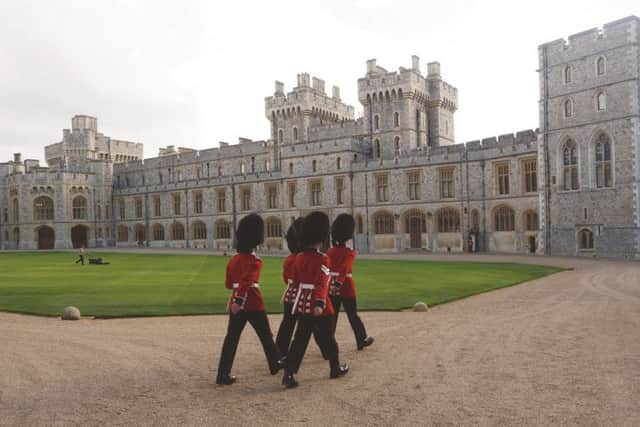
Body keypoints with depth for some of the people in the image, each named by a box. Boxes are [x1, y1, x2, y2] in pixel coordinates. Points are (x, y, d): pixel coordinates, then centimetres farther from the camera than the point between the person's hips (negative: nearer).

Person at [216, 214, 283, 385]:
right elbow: (247, 283, -27)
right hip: (253, 304, -6)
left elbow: (229, 284, 15)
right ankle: (275, 364, 30)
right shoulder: (255, 261, -14)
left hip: (235, 303, 6)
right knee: (265, 335, 13)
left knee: (231, 338, 4)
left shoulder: (233, 260, 8)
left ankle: (223, 374, 0)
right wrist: (239, 301, -31)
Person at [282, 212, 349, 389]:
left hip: (303, 303, 6)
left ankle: (288, 374, -2)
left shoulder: (299, 257, 5)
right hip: (318, 305, -6)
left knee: (300, 339, 7)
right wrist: (319, 304, -34)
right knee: (327, 337, 12)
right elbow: (321, 283, -27)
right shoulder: (322, 259, -15)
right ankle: (336, 368, 30)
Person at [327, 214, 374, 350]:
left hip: (332, 289, 5)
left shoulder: (330, 252, 4)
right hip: (346, 289, -5)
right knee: (353, 315, 9)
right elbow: (344, 270, -26)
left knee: (332, 316, 8)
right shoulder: (349, 253, -14)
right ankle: (362, 340, 25)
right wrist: (338, 284, -33)